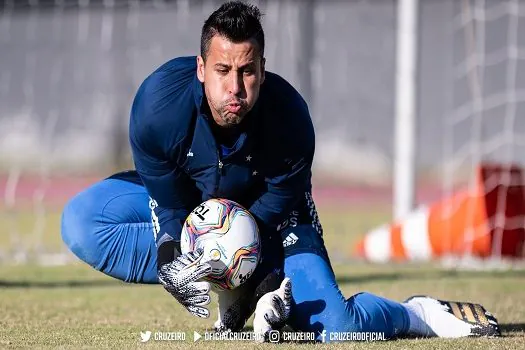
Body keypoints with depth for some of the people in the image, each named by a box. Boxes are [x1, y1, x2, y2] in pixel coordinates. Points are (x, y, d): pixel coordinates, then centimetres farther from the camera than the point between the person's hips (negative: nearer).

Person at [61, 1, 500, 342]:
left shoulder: (289, 118, -33)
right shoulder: (158, 104, -34)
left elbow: (275, 208, -18)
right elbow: (170, 209, -22)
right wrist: (173, 264, -37)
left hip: (270, 211, -2)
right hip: (183, 200, 3)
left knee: (336, 329, -25)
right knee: (81, 222, -27)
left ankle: (420, 313, 9)